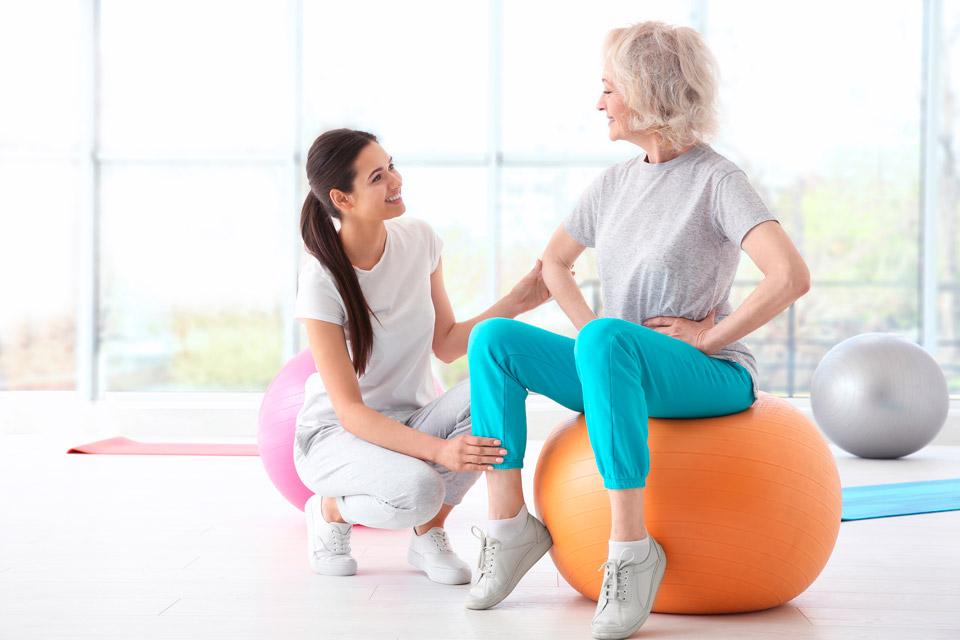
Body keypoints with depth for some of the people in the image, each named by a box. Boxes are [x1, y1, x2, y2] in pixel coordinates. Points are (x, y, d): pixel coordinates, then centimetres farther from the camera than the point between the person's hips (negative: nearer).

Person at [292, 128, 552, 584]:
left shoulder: (418, 239, -7)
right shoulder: (322, 277, -23)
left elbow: (446, 345, 5)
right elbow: (349, 411, -25)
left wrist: (516, 302, -10)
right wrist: (438, 450, -38)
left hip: (414, 419, 5)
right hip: (339, 434, -5)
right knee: (417, 491, -37)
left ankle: (428, 536, -6)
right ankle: (329, 508, 1)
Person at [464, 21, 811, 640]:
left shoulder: (716, 179, -10)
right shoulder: (615, 182, 11)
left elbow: (791, 277, -23)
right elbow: (553, 263, 24)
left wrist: (707, 336, -17)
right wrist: (592, 332, 7)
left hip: (711, 378, -7)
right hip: (625, 372, 7)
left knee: (607, 339, -38)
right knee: (494, 338, -12)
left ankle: (631, 548, -35)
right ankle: (509, 524, -12)